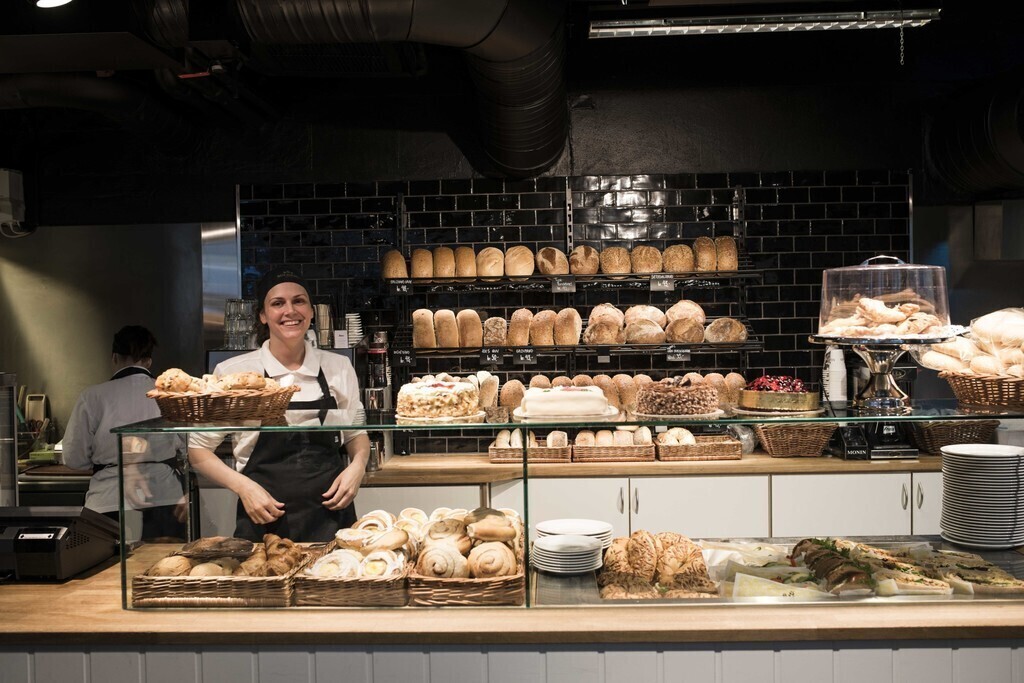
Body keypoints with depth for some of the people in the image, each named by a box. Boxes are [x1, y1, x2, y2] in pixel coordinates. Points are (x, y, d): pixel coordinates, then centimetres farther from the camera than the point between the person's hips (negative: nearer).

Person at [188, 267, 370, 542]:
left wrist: (357, 466, -4)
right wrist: (243, 486, -10)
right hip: (263, 522, -1)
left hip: (330, 517, 2)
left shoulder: (339, 367, 1)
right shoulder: (232, 372, -5)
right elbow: (198, 449, 4)